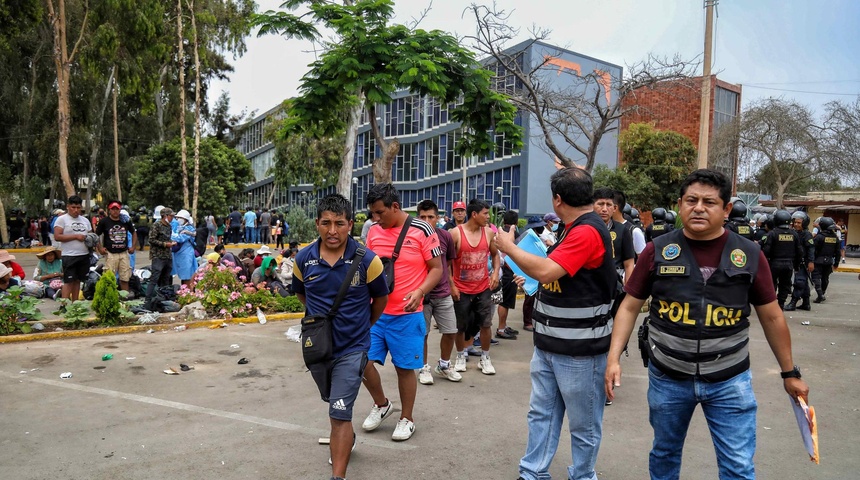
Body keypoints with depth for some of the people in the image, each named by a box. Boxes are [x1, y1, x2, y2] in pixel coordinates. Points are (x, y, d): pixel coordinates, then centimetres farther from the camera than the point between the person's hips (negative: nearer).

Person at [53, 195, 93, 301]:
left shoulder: (85, 220, 15)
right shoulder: (62, 219, -3)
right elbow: (57, 236, -12)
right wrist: (75, 236, -15)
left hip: (84, 255, 6)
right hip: (69, 256, -5)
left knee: (77, 280, 11)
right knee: (68, 281, -6)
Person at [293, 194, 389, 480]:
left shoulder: (367, 260, -18)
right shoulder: (303, 260, -9)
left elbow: (380, 298, -1)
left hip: (352, 348, -4)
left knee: (340, 412, -10)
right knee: (334, 403, 27)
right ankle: (346, 439, 55)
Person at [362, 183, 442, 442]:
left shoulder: (422, 231, -9)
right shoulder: (373, 233, 5)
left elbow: (436, 268, -6)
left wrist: (419, 292, -22)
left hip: (406, 315, -4)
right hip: (375, 311, 5)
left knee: (404, 368, 6)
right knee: (361, 361, 3)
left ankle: (406, 419, 26)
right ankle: (381, 404, 29)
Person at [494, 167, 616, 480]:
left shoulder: (588, 231, -20)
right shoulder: (574, 228, 12)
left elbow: (546, 271, -28)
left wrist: (509, 247, -16)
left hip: (579, 349, -10)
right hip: (549, 343, 10)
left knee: (583, 422, 9)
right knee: (541, 412, 14)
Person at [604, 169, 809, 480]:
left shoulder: (749, 256, -5)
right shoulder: (658, 251, -7)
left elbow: (772, 317, 5)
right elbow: (630, 307, -2)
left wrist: (790, 373, 10)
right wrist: (614, 358, -11)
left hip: (730, 381, 0)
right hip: (667, 378, 1)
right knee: (665, 453, 18)